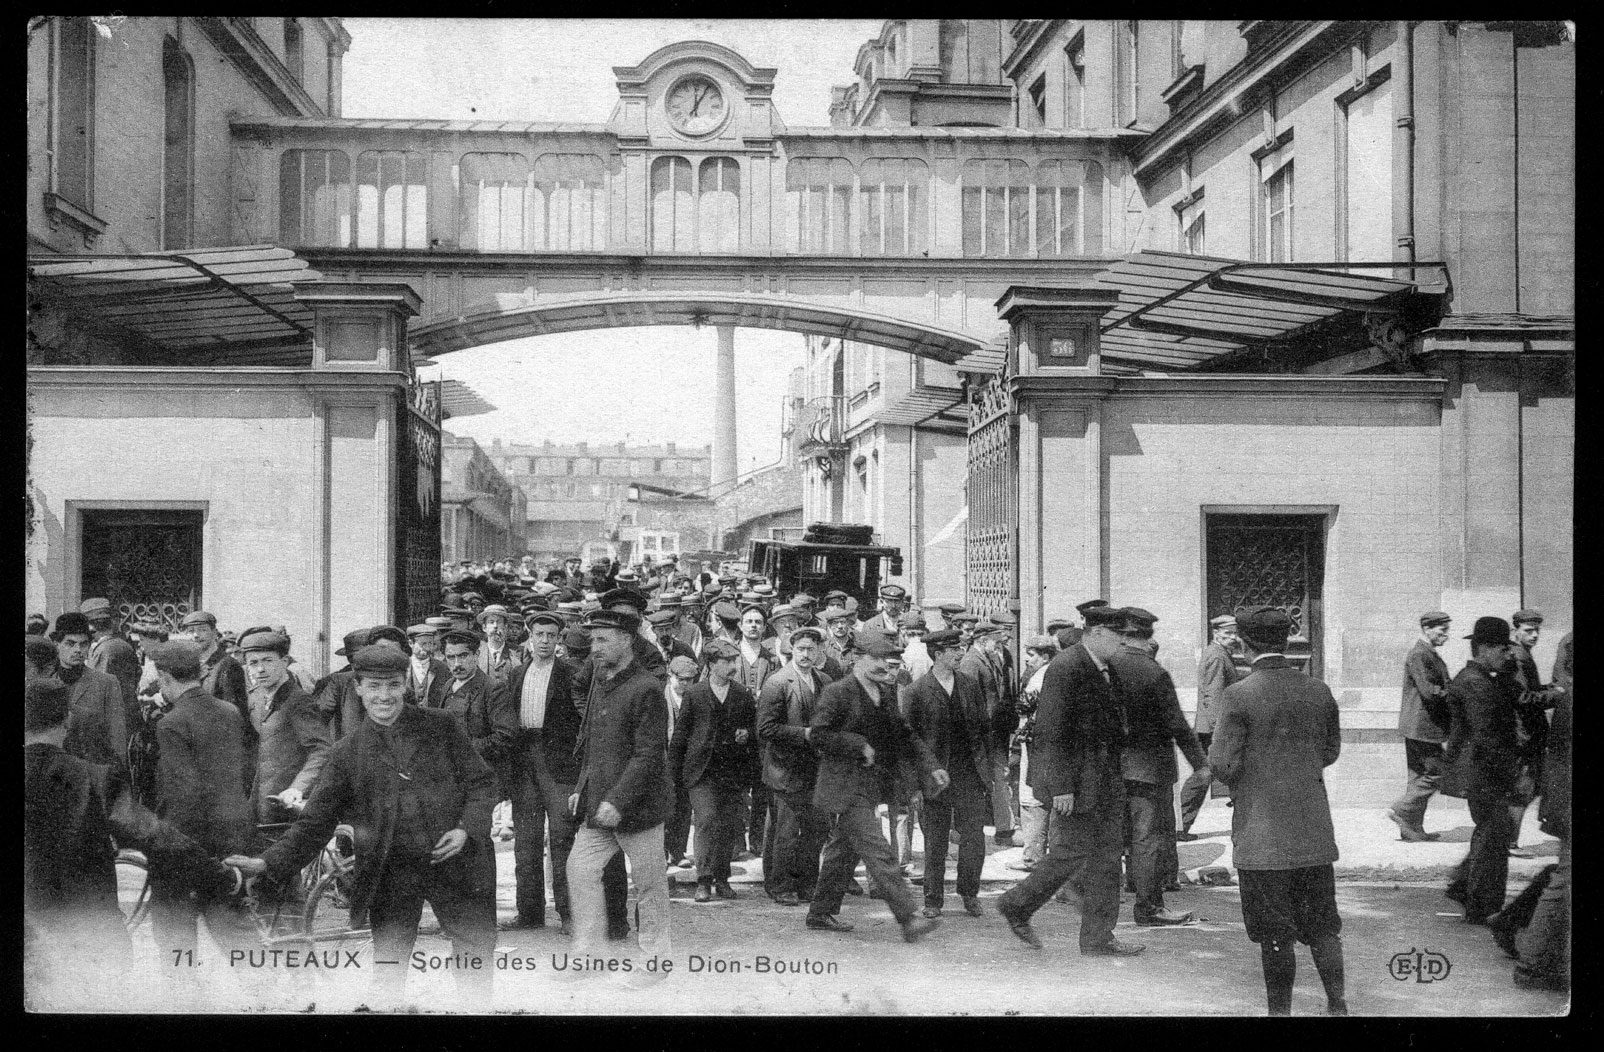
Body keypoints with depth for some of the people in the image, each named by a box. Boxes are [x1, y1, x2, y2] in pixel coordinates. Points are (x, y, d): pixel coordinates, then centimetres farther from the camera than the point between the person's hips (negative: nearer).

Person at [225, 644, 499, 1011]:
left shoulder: (441, 727, 0)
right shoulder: (348, 752, 2)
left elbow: (481, 781, 4)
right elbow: (315, 823, 2)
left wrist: (466, 828, -13)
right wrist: (268, 862, -8)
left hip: (453, 861, 0)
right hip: (390, 874, 0)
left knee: (479, 963, 8)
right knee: (387, 971, 6)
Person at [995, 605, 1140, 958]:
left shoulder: (1108, 671, 12)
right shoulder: (1065, 669, -17)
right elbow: (1052, 733, -20)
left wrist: (1116, 775, 17)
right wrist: (1060, 786, -22)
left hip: (1107, 779, 9)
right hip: (1077, 779, -9)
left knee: (1107, 856, 9)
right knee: (1071, 854, -3)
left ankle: (1099, 938, 16)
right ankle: (1016, 906, 16)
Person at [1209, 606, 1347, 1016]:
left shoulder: (1238, 695, -14)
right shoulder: (1319, 692, 1)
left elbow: (1224, 765, -15)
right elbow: (1330, 752, 13)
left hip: (1262, 833, -4)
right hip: (1314, 830, 5)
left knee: (1275, 935, 5)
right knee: (1322, 924, 17)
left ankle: (1280, 1009, 12)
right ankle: (1338, 1004, 20)